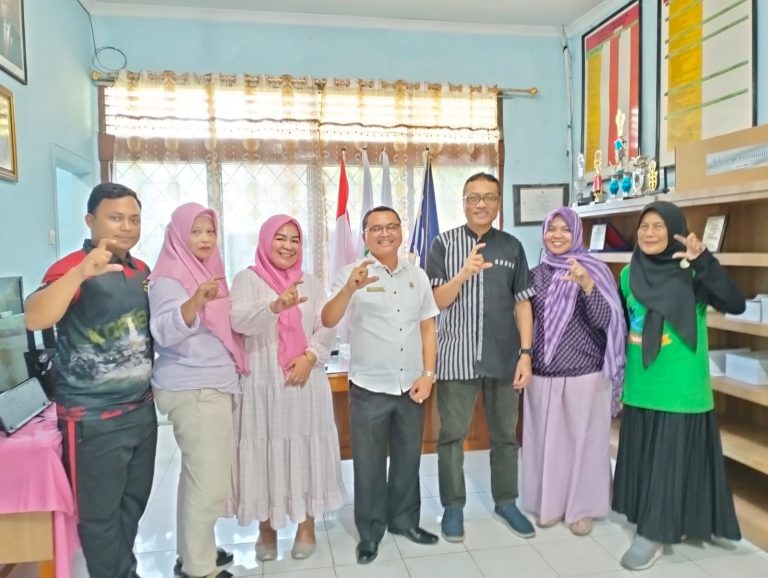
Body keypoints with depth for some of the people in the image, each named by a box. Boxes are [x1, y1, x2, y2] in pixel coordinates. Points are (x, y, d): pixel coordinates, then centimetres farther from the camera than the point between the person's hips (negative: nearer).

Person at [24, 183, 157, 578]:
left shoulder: (141, 270, 6)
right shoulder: (73, 268, -15)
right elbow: (35, 320, -33)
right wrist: (82, 272, -44)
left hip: (142, 410, 7)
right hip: (93, 420, -7)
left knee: (134, 503, 21)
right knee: (99, 514, 9)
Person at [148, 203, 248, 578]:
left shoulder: (208, 270, 14)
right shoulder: (169, 277, -12)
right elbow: (165, 333, -28)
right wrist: (196, 300, -41)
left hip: (213, 386, 9)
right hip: (193, 391, -9)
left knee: (197, 476, 17)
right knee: (209, 481, -7)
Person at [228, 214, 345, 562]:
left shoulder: (311, 283, 11)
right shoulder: (247, 279, 1)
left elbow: (326, 328, 7)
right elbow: (238, 320, -16)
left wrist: (310, 356, -11)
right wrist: (276, 306, -33)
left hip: (306, 384, 3)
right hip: (262, 384, -2)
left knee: (306, 452, 7)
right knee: (265, 454, 4)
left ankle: (307, 527, 23)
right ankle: (267, 529, 23)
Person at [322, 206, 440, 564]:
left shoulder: (417, 276, 7)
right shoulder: (352, 274, -6)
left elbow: (428, 326, 9)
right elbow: (328, 321, -17)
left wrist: (428, 373, 0)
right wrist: (349, 289, -36)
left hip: (411, 386, 4)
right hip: (369, 387, -3)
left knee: (408, 458, 16)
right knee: (369, 463, 8)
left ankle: (404, 520, 35)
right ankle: (369, 531, 25)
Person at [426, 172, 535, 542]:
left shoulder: (512, 247, 5)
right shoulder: (444, 244, -2)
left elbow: (522, 303, 6)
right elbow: (434, 302, -6)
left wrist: (526, 353, -1)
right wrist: (463, 274, -23)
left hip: (503, 357, 3)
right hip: (456, 357, -2)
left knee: (505, 434, 14)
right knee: (452, 435, 7)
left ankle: (505, 503, 32)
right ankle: (453, 507, 24)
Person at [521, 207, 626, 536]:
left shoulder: (593, 270, -4)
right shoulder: (536, 274, 6)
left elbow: (604, 320, -15)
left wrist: (585, 284, -29)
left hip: (584, 373, -3)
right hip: (542, 374, 3)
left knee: (582, 440, 7)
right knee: (546, 440, 10)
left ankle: (581, 507, 24)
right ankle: (550, 503, 27)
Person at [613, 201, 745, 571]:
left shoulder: (692, 274, -11)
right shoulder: (630, 274, 4)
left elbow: (736, 304, -25)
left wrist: (704, 262, -34)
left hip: (679, 387, -5)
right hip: (640, 386, 5)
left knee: (670, 460, 4)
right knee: (642, 458, 14)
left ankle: (653, 533, 17)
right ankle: (668, 523, 34)